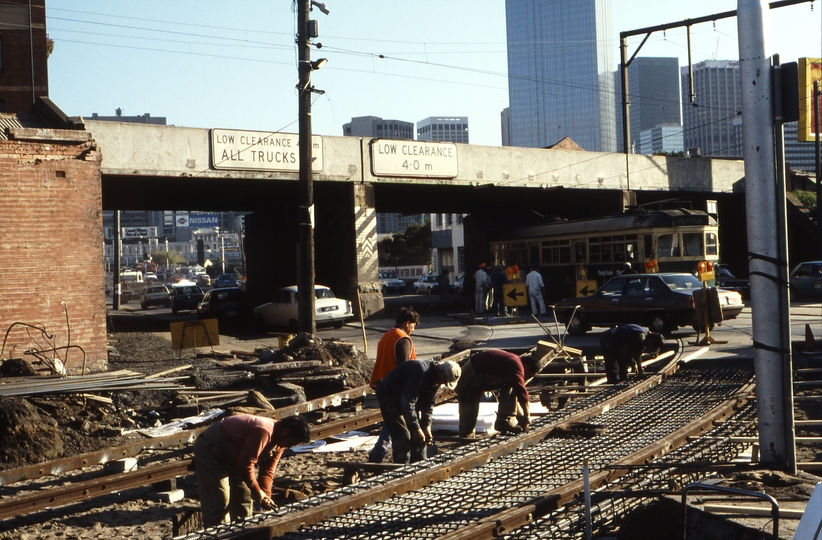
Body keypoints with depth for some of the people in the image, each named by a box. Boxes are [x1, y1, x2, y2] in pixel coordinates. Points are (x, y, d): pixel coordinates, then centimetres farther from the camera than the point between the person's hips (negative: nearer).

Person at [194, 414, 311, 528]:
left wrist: (266, 496, -14)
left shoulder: (280, 443, -4)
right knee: (219, 504, -13)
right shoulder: (263, 432, -35)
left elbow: (267, 471, 0)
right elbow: (245, 465, -34)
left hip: (233, 455, 10)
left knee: (243, 499, 11)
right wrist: (259, 495, -24)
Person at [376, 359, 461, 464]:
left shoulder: (436, 377, -5)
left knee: (419, 437, 6)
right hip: (388, 397, -9)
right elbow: (407, 402, -35)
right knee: (403, 436, -16)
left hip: (405, 399, 9)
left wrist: (426, 426, -6)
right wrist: (416, 428, -30)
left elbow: (428, 403, 3)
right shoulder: (421, 372, -35)